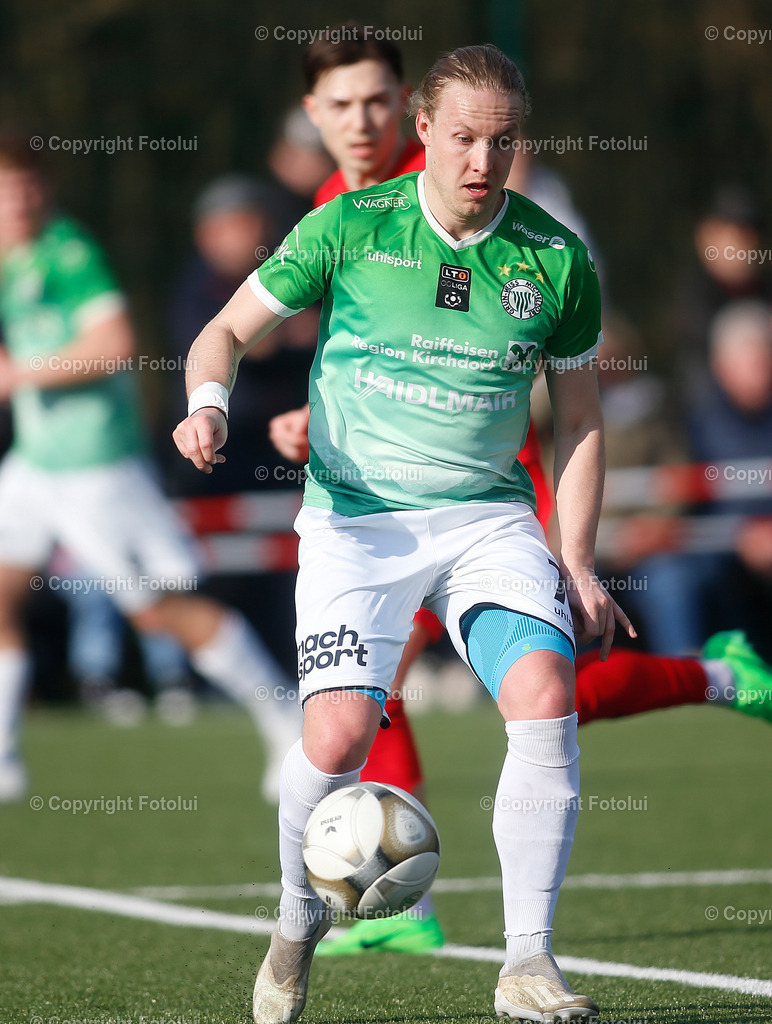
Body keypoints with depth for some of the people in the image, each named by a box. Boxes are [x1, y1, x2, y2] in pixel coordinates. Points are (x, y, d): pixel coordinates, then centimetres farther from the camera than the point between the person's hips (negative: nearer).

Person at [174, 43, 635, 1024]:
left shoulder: (556, 260, 2)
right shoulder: (350, 227, -3)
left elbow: (578, 418, 13)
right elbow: (229, 328, 6)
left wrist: (577, 563, 6)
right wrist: (208, 403, -15)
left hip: (489, 514, 2)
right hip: (355, 516, -2)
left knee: (545, 693, -24)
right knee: (337, 735, -19)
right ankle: (299, 921, 13)